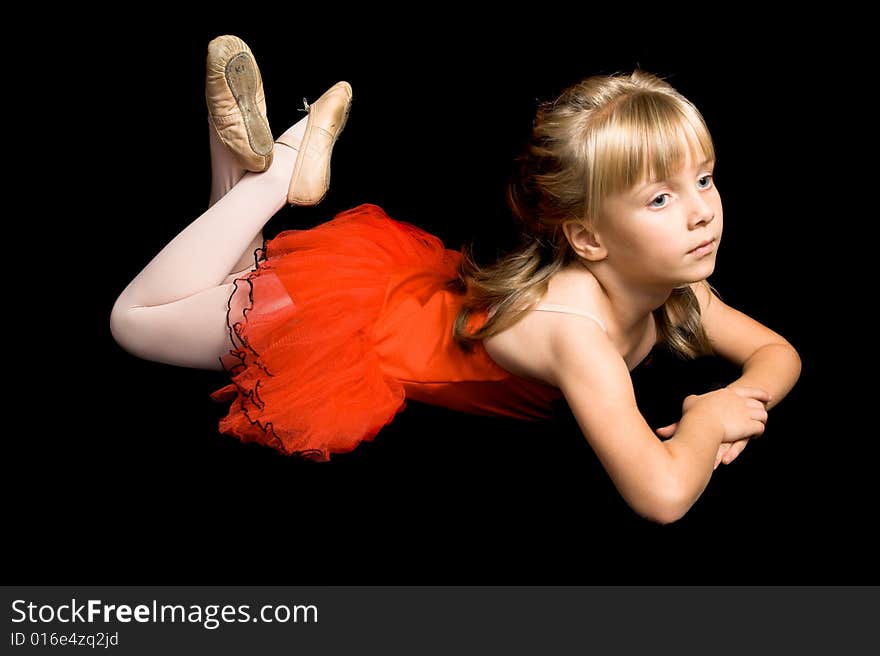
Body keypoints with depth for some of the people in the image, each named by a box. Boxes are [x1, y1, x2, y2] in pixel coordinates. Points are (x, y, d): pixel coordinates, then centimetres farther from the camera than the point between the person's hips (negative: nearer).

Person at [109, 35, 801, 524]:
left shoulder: (670, 286, -16)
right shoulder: (574, 327, -39)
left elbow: (777, 351, -1)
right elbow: (660, 494, -48)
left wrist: (742, 399, -22)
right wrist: (704, 422, -29)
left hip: (436, 287, 6)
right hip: (359, 322, -6)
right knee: (136, 318, 7)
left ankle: (296, 163, 20)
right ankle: (272, 173, 5)